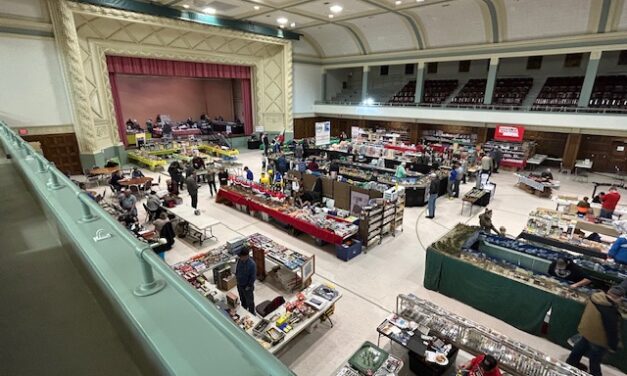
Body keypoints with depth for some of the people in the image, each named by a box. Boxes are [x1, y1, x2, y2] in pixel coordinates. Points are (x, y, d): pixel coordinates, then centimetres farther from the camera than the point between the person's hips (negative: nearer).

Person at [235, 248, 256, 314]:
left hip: (247, 286, -6)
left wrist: (249, 286, -17)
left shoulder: (252, 264, -29)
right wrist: (236, 277, 5)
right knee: (242, 300, 27)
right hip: (239, 285, 6)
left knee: (249, 302, 14)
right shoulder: (239, 260, -11)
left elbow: (253, 277, -21)